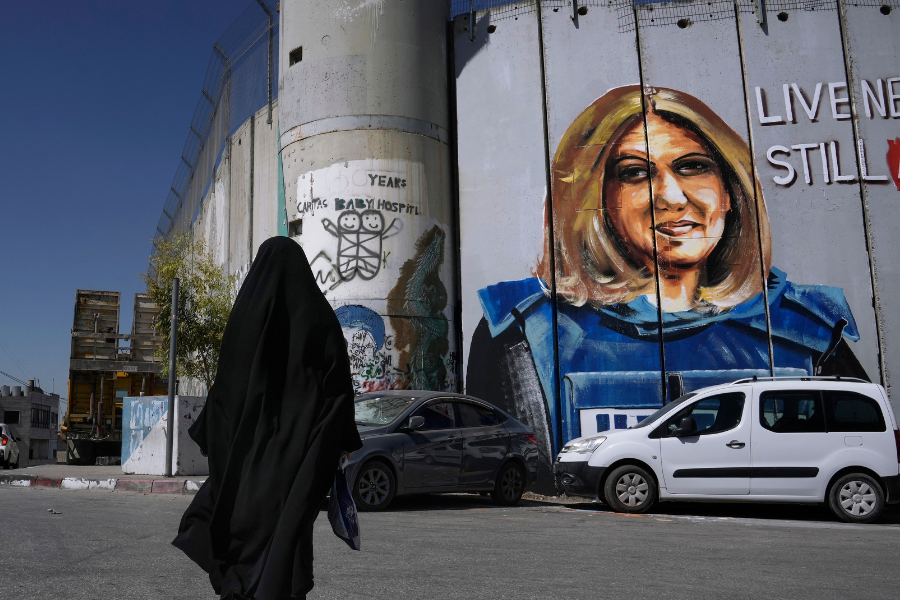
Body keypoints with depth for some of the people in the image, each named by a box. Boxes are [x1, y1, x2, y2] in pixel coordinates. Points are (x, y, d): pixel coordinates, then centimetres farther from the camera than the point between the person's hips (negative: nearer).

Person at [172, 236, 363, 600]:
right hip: (301, 440, 0)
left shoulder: (247, 312, -2)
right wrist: (344, 440, 5)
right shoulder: (321, 316, 0)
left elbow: (226, 382, -1)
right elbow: (340, 383, -1)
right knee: (289, 518, 4)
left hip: (251, 439, 0)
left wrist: (208, 434, 9)